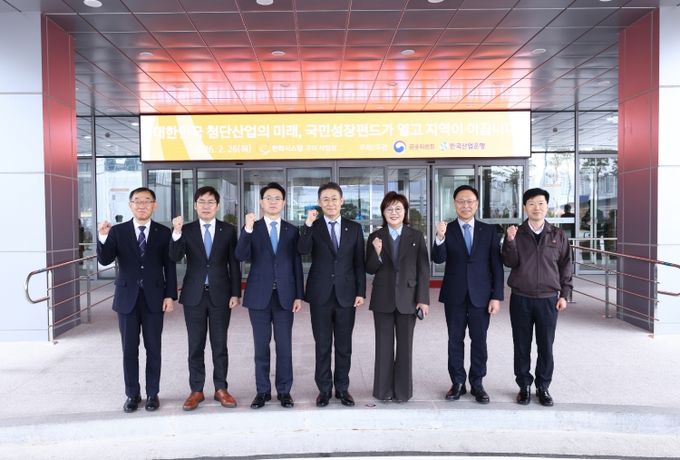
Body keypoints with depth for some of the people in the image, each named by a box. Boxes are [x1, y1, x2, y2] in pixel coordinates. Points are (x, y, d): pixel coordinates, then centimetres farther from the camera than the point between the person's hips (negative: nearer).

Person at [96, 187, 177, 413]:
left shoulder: (163, 232, 1)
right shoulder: (118, 231, 2)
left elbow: (170, 266, 1)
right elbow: (105, 260, -7)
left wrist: (170, 295, -5)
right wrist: (102, 237, -23)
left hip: (154, 298, 0)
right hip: (127, 298, 1)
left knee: (153, 349, 7)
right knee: (129, 350, 8)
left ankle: (152, 394, 20)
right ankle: (132, 394, 22)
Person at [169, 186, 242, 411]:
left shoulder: (228, 230, 2)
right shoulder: (186, 230, 3)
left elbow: (234, 264, 2)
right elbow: (175, 257, -11)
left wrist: (235, 293, -3)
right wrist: (176, 232, -25)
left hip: (220, 294, 0)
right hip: (194, 295, 1)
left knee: (220, 344, 7)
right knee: (195, 346, 8)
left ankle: (221, 389, 18)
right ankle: (196, 390, 18)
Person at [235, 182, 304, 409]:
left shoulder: (292, 230, 7)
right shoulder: (252, 228, 3)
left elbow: (297, 264, 6)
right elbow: (241, 256, -12)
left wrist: (299, 295, 1)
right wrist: (247, 230, -25)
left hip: (285, 295, 1)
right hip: (259, 295, -1)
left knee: (284, 345, 6)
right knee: (261, 346, 7)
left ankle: (284, 390, 18)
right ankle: (262, 390, 19)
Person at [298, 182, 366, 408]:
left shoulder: (354, 228, 5)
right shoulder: (312, 227, 1)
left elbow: (359, 263, 4)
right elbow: (303, 250, -18)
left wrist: (361, 292, -1)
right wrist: (308, 225, -27)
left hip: (346, 294, 1)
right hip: (320, 295, -1)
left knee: (344, 345, 10)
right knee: (322, 345, 7)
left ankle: (342, 388, 24)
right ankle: (324, 389, 21)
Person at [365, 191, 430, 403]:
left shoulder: (416, 236, 0)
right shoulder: (375, 237, 2)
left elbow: (423, 270, -1)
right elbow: (370, 270, 2)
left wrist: (423, 299, -7)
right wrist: (377, 253, -17)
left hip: (408, 298, 0)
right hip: (383, 298, 0)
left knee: (405, 345, 9)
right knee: (384, 345, 8)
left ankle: (403, 390, 22)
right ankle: (383, 390, 21)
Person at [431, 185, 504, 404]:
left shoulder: (489, 230, 2)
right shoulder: (446, 230, 0)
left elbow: (496, 265, 1)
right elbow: (438, 259, -14)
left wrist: (497, 296, -4)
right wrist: (440, 237, -32)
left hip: (480, 295, 0)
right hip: (454, 296, 0)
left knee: (479, 341, 8)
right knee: (455, 341, 9)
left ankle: (477, 384, 22)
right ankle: (457, 383, 22)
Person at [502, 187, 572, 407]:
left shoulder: (558, 235, 4)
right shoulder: (515, 233, 2)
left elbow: (565, 266, 9)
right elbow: (509, 262, -7)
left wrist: (564, 294, 4)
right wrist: (510, 241, -22)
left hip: (548, 299, 0)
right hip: (520, 299, 0)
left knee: (546, 346, 6)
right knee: (521, 346, 7)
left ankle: (543, 387, 22)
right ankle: (524, 386, 20)